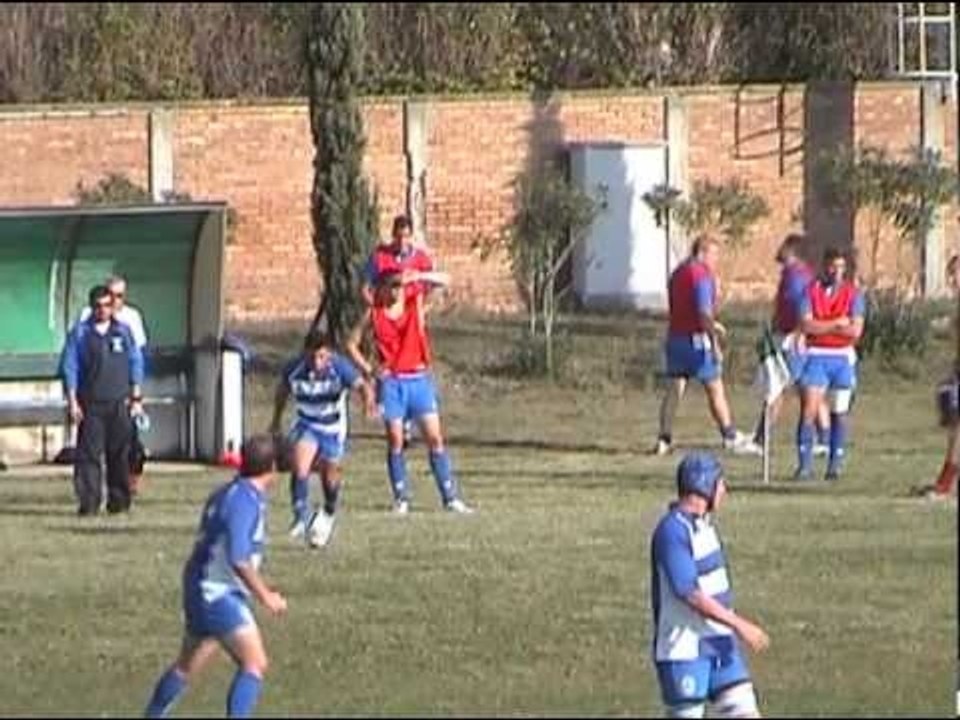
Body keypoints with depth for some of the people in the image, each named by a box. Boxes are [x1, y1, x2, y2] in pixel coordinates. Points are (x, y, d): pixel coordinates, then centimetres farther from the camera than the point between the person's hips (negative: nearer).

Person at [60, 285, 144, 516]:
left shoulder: (123, 332, 10)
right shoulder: (80, 333, 4)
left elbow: (136, 364, 14)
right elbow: (69, 367, 4)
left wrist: (136, 398, 8)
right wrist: (72, 402, -4)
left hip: (119, 403, 2)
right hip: (91, 404, -2)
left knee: (119, 454, 4)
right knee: (88, 454, -7)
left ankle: (119, 501, 13)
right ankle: (88, 503, -7)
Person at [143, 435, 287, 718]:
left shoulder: (226, 493, 12)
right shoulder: (246, 500, -19)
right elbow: (238, 558, -26)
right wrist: (265, 596, -19)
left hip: (203, 590, 10)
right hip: (218, 594, -10)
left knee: (186, 667, 22)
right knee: (255, 663, -15)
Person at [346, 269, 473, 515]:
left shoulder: (414, 300, 3)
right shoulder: (374, 314, 2)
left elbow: (443, 281, -9)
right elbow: (352, 343, 9)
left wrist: (417, 277, -26)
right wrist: (367, 369, -5)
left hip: (419, 379, 1)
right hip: (391, 382, -1)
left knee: (435, 437, -3)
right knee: (395, 441, -2)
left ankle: (451, 497, -1)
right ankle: (401, 499, 5)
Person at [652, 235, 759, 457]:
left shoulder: (678, 273, 14)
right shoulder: (701, 275, -13)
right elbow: (704, 312, -21)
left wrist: (712, 325, 25)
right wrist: (714, 343, -21)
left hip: (675, 336, 8)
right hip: (696, 339, -8)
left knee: (674, 389, 7)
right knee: (715, 390, 0)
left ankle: (664, 440, 2)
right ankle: (731, 438, 3)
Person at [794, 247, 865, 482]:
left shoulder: (853, 294, 3)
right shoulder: (811, 291, 2)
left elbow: (855, 330, -8)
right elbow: (806, 325, -11)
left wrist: (821, 327, -9)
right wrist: (837, 324, -11)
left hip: (843, 358, 1)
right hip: (816, 356, -1)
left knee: (839, 413, 4)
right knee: (808, 411, -9)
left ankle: (835, 465, 11)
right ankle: (804, 464, -7)